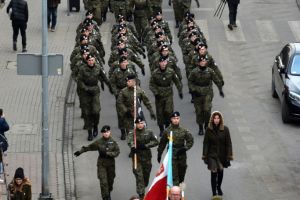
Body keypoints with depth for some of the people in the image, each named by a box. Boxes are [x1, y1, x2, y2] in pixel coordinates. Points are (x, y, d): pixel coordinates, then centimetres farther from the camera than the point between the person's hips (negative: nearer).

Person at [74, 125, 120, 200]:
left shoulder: (113, 142, -2)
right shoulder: (99, 142, -4)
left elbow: (117, 152, -7)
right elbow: (89, 147, 2)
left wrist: (107, 153, -18)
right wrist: (80, 151, -2)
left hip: (111, 164, 2)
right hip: (102, 164, -2)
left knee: (110, 180, 11)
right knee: (103, 182, -9)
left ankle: (108, 193, 36)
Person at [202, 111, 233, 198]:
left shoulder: (225, 129, -7)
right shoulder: (209, 130, -6)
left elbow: (228, 143, -5)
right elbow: (206, 143, -2)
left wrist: (229, 155, -8)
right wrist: (204, 155, -4)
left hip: (222, 154, 1)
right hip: (212, 155, -1)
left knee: (220, 171, 17)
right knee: (214, 173, -8)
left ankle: (219, 187, 43)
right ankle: (214, 193, -4)